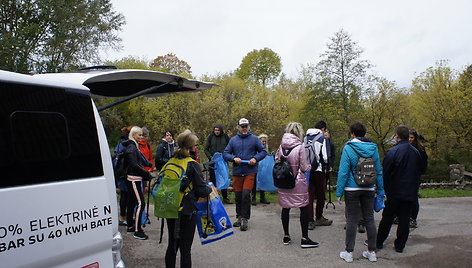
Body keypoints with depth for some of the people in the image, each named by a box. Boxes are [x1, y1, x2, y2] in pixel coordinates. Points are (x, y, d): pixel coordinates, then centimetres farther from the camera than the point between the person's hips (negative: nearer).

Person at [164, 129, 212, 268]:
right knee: (185, 248, 3)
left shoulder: (170, 162, 4)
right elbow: (201, 190, -13)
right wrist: (210, 189, 6)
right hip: (188, 212, -6)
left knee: (172, 245, 18)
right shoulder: (193, 165, -14)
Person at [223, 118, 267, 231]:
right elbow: (225, 154, 8)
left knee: (246, 194, -9)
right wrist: (234, 158, -11)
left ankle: (244, 219, 2)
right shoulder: (233, 140, 7)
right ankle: (239, 217, 25)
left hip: (250, 171, -3)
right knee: (238, 195, 9)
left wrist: (255, 158, -11)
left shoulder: (254, 139, 3)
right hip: (237, 172, 3)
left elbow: (263, 151, 6)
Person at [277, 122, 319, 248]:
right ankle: (304, 239, 8)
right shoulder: (300, 147, -13)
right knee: (304, 208, 5)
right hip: (298, 182, -5)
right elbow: (305, 167, -10)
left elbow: (277, 161, 8)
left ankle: (286, 236, 23)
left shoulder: (281, 146, 0)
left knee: (285, 208, 12)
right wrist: (310, 166, 11)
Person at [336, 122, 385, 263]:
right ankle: (372, 252, 20)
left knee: (352, 220, 3)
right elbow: (379, 171, 7)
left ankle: (349, 252, 11)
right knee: (369, 219, 12)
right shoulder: (373, 148, 3)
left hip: (352, 189, -4)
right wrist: (380, 190, 15)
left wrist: (339, 191, -7)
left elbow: (343, 171, -13)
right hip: (369, 189, 4)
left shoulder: (348, 148, -11)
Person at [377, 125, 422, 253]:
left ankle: (379, 241, 18)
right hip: (410, 192, 4)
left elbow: (385, 173, -12)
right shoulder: (416, 152, 3)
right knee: (404, 219, 9)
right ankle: (400, 245, 15)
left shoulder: (392, 152, -16)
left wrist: (384, 190, 1)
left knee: (387, 218, 7)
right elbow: (419, 172, 11)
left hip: (395, 191, -4)